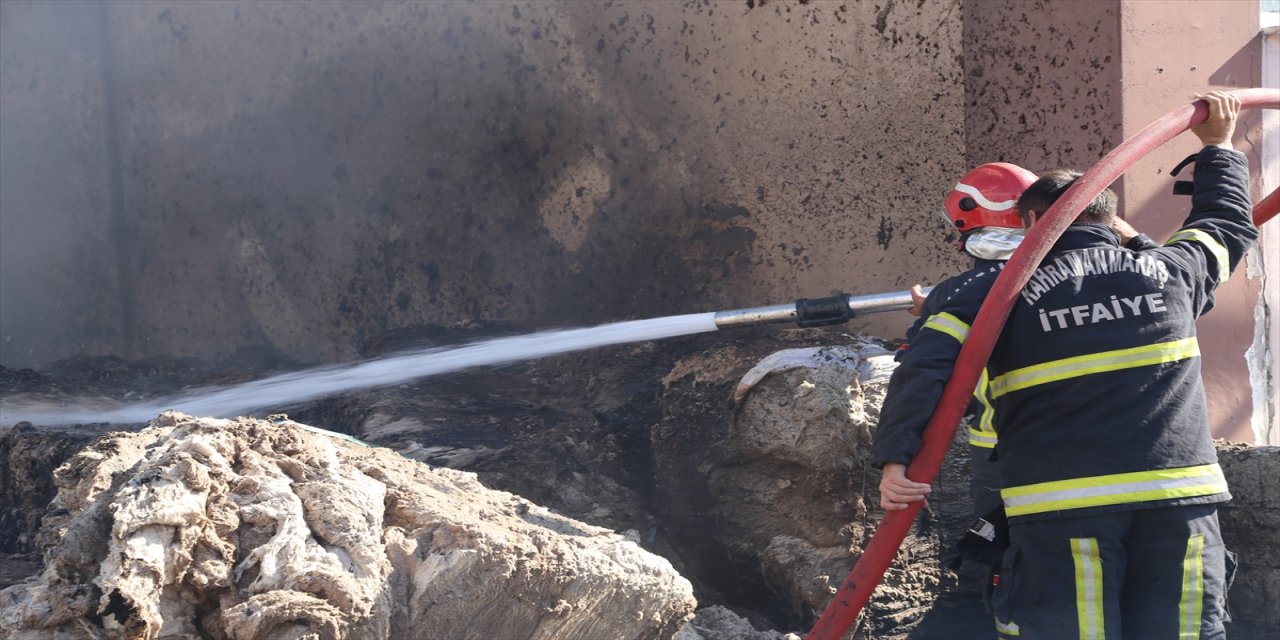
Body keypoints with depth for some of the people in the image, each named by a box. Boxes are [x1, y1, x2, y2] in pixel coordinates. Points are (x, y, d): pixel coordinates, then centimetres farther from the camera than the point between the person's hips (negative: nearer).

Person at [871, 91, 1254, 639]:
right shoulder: (1171, 273, 12)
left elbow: (928, 369, -8)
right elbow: (1226, 224, 32)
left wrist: (896, 457, -10)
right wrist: (1217, 148, 47)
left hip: (1063, 513, -2)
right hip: (1179, 501, 3)